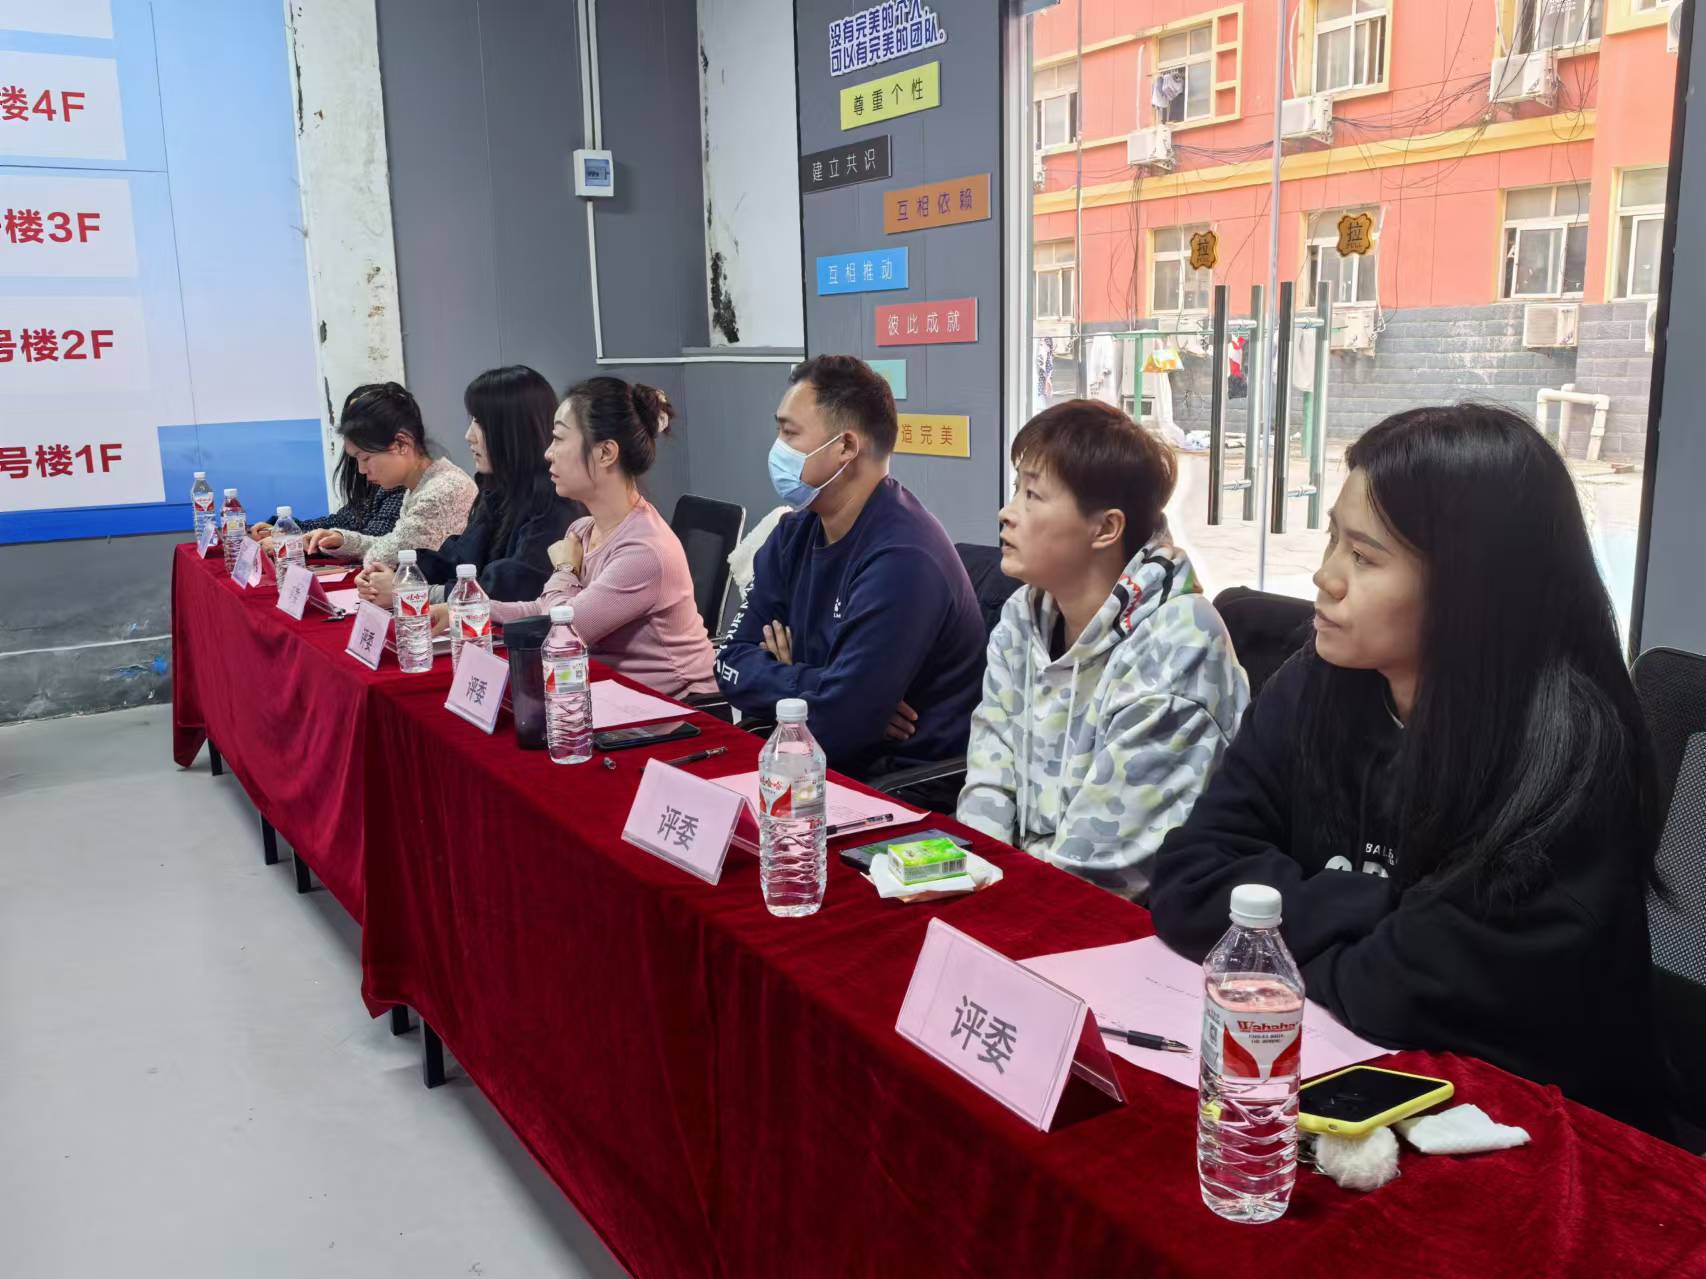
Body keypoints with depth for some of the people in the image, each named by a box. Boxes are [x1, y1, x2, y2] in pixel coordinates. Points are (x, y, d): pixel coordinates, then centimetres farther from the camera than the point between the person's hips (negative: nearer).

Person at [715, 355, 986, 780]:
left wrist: (778, 680, -7)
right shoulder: (795, 534, 3)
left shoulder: (901, 560, -24)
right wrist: (810, 686, -16)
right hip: (823, 762, 7)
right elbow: (733, 663, 1)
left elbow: (831, 725, -26)